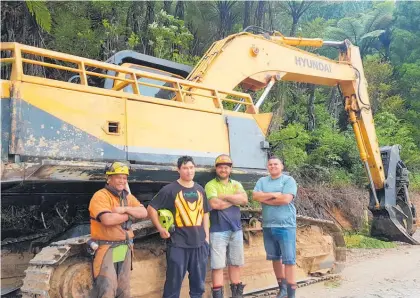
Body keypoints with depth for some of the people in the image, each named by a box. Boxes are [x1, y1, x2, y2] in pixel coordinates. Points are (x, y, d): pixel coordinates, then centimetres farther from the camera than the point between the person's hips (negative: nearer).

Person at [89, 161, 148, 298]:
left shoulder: (128, 197, 12)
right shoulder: (100, 196, -11)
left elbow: (144, 213, 0)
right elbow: (107, 220, -26)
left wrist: (125, 209, -16)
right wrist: (130, 215, -11)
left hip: (125, 248, 7)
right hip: (106, 249, -7)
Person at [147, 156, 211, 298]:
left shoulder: (200, 190, 11)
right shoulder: (170, 189, -6)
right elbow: (151, 208, -4)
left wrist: (206, 235, 11)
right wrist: (160, 229, -9)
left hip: (199, 243, 5)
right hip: (178, 244, -5)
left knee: (199, 281, 16)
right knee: (174, 282, 3)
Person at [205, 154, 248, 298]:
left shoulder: (236, 184, 11)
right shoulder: (210, 185, -3)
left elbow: (244, 199, -7)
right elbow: (214, 204, -19)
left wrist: (225, 196, -14)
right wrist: (235, 200, -7)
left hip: (236, 229, 5)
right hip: (218, 230, -5)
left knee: (235, 263, 13)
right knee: (218, 265, -2)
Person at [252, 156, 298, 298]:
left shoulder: (288, 180, -3)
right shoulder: (262, 181, 10)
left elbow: (286, 199, -17)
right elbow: (255, 196, -4)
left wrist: (265, 199, -7)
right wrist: (274, 194, -12)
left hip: (285, 226, -5)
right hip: (268, 226, 5)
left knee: (289, 259, -3)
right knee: (275, 258, 14)